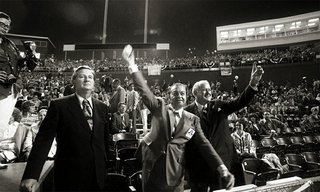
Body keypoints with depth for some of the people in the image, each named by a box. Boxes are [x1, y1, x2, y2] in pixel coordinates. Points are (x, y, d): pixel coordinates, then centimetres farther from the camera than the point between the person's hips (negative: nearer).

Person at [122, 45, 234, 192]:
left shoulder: (193, 119, 4)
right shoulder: (159, 107, 1)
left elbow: (204, 144, 0)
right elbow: (144, 90, -8)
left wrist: (223, 169, -9)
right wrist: (131, 64, -15)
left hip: (175, 169, 1)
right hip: (152, 164, 0)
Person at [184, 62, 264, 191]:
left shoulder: (219, 106, 3)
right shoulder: (187, 111, -7)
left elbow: (240, 102, -8)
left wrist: (253, 84, -22)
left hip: (222, 160, 3)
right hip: (198, 164, -2)